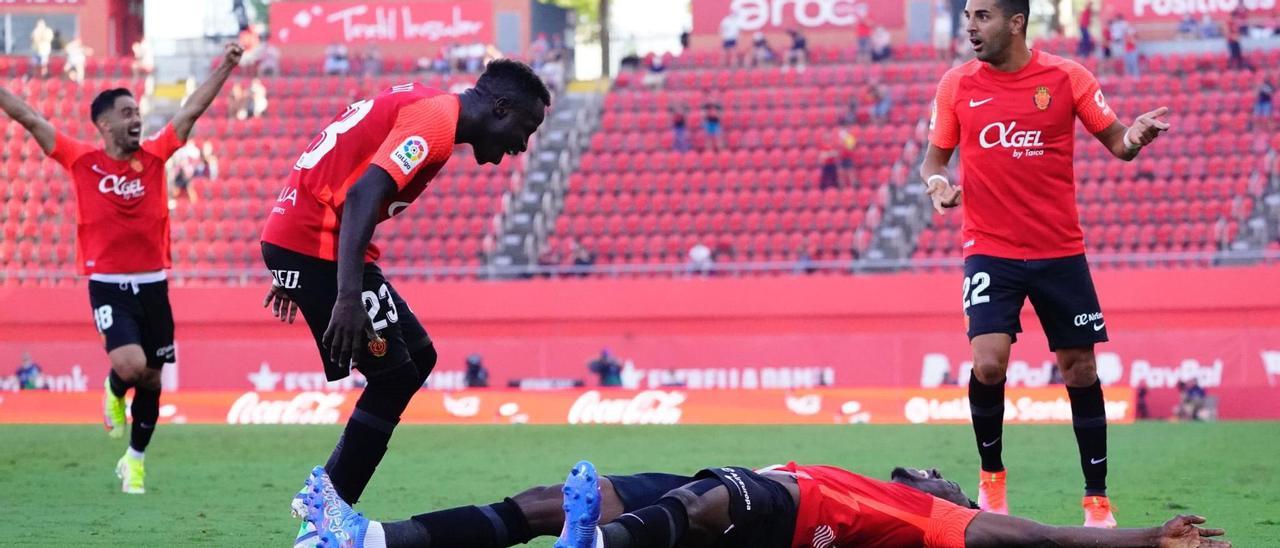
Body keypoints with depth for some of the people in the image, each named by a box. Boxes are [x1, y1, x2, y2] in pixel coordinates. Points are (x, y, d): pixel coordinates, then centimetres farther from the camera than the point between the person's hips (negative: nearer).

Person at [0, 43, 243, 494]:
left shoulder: (154, 156, 4)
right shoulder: (82, 161, -2)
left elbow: (192, 110, 7)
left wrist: (225, 67, 3)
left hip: (153, 285, 3)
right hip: (109, 286, -3)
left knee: (151, 380, 8)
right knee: (130, 364, -23)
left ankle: (135, 461, 26)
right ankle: (114, 392, 14)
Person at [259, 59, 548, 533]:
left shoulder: (422, 105, 16)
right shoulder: (436, 121, -14)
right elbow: (362, 194, -27)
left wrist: (295, 272, 26)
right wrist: (348, 296, -35)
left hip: (297, 238, 10)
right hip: (316, 244, -10)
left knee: (417, 356, 14)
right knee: (393, 378, -6)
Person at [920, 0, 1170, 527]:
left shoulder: (1067, 77, -4)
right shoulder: (957, 84, 0)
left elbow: (1114, 139, 1)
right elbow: (935, 154, 10)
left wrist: (1133, 138, -22)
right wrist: (936, 181, -13)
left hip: (1061, 251, 0)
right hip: (990, 251, 0)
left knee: (1080, 370, 4)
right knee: (988, 362, -18)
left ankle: (1097, 498, 16)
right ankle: (991, 477, 6)